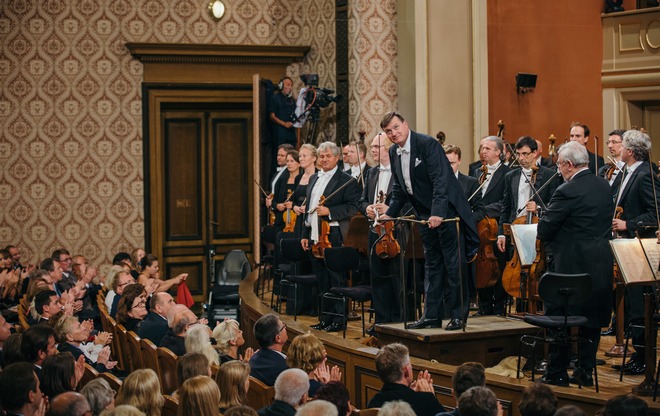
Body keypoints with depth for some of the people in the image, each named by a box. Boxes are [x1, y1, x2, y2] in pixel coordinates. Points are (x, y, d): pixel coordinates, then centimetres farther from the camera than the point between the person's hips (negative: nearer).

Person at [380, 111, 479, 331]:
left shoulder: (428, 144, -17)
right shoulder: (394, 153, 7)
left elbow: (440, 180, -24)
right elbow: (399, 188, 18)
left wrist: (438, 212, -32)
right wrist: (390, 214, 9)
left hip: (446, 212, -8)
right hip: (426, 216, 8)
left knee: (453, 264, -2)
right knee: (433, 266, 11)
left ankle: (457, 315, 4)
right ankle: (432, 315, 14)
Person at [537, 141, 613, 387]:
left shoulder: (568, 191, -17)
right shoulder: (604, 186, 6)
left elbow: (544, 230, -14)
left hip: (573, 265, -7)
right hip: (602, 264, 7)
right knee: (591, 319, 13)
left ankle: (556, 373, 7)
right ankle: (586, 371, 17)